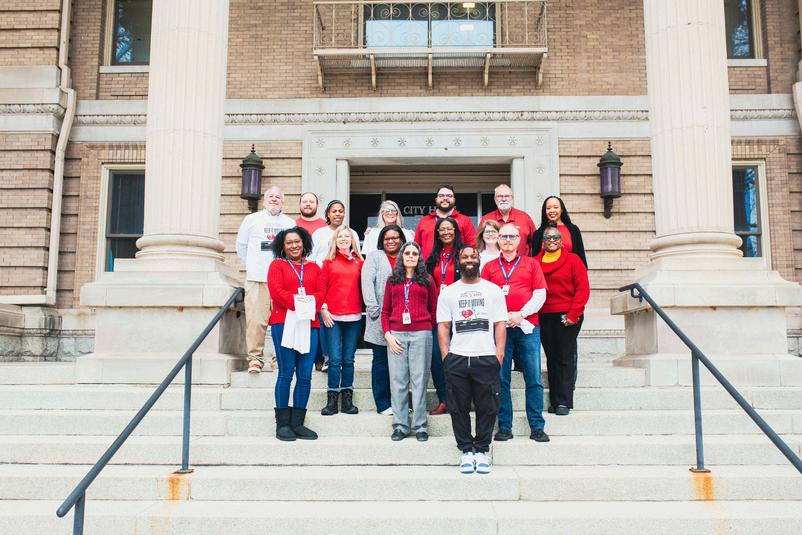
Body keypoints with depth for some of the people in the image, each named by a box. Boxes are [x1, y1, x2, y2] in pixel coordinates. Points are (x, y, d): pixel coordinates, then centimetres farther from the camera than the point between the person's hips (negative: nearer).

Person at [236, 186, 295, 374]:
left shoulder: (290, 223, 16)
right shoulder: (252, 219, 13)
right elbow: (241, 245, 17)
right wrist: (251, 267, 14)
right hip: (257, 279, -1)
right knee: (256, 320, -8)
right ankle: (255, 358, -1)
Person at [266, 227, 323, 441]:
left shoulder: (313, 268, 21)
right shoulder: (277, 265, 9)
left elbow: (320, 292, 8)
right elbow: (276, 291, -5)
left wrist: (310, 302, -12)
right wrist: (296, 302, -16)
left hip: (309, 323, 4)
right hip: (284, 323, -4)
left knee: (305, 375, 1)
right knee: (286, 373, -4)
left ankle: (297, 423, 9)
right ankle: (283, 424, 4)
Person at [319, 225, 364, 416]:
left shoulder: (359, 262, 10)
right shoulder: (329, 262, 6)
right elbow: (322, 288, 5)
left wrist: (363, 308, 2)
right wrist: (323, 309, -3)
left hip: (353, 316, 1)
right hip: (333, 316, -1)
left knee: (349, 359, 6)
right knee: (335, 359, -3)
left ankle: (347, 399, 12)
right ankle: (332, 400, 4)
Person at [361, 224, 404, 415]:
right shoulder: (374, 257, 6)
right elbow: (367, 282, -5)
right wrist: (373, 309, -13)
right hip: (380, 319, -3)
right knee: (381, 361, 1)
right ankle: (383, 404, 7)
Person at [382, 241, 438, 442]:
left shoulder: (427, 280, 9)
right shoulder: (393, 280, 13)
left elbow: (434, 310, 10)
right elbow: (385, 311, 11)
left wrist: (428, 330, 4)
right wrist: (387, 334, 0)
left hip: (421, 334, -2)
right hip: (396, 335, 2)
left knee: (419, 380, -1)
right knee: (398, 380, 2)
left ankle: (420, 426, 6)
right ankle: (400, 425, 9)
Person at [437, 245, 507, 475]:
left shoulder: (493, 290, 10)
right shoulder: (448, 292, 11)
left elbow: (500, 325, 7)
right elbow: (443, 327, 7)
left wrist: (499, 355, -3)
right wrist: (446, 357, -2)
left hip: (486, 358, 0)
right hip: (457, 359, 0)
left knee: (487, 408, 2)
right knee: (459, 408, 3)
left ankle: (482, 451, 15)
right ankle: (466, 451, 15)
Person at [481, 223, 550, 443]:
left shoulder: (531, 264, 12)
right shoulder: (489, 267, 13)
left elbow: (540, 295, 6)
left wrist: (521, 314, -7)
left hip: (528, 327, 0)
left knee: (533, 378, -1)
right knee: (501, 379, 0)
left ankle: (537, 427, 5)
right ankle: (504, 427, 6)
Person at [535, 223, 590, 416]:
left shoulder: (572, 259, 0)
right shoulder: (535, 262, 8)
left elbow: (583, 289, -4)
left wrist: (573, 314, -11)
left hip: (567, 317, -3)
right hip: (544, 317, 3)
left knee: (565, 359, -2)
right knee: (552, 359, 8)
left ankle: (564, 402, 3)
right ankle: (554, 401, 14)